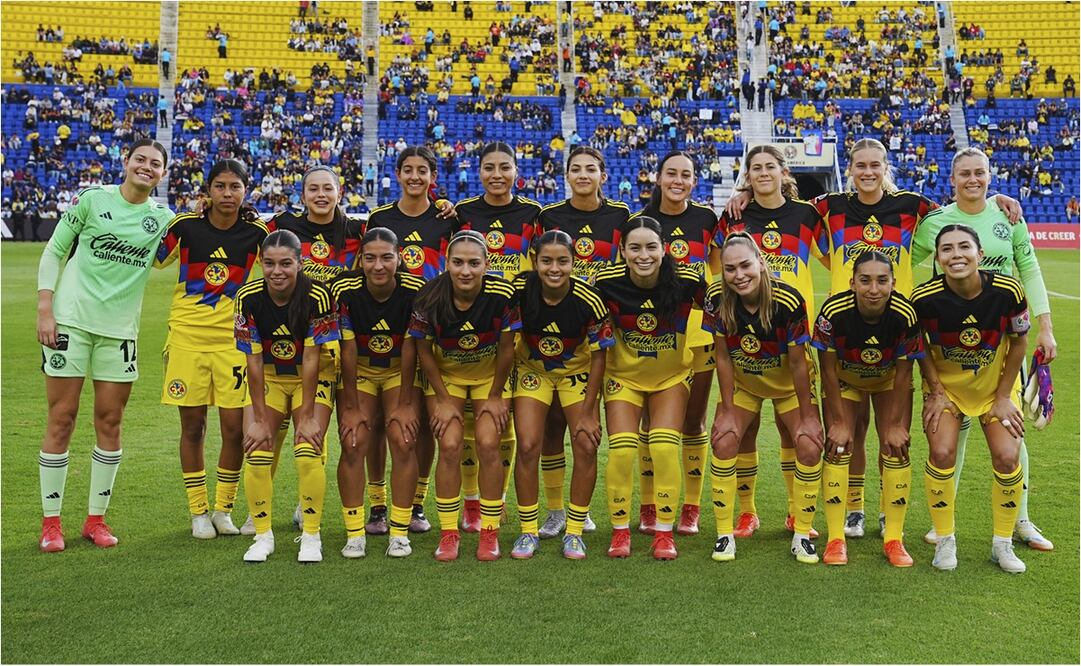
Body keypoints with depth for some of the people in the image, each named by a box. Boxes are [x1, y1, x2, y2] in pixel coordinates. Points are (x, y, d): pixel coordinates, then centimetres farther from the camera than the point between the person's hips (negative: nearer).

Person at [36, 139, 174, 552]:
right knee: (61, 421, 1)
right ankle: (50, 522, 11)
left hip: (120, 329, 3)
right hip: (70, 320, -2)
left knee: (110, 423, 5)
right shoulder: (92, 199, 0)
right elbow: (54, 252, 2)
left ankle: (96, 518, 18)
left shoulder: (162, 218, 7)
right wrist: (45, 308, -6)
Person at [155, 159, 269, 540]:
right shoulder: (185, 226, -4)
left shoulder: (257, 232, -3)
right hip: (187, 336, 0)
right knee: (192, 427, 5)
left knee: (235, 428, -3)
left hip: (233, 337, 0)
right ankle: (198, 512, 21)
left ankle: (224, 508, 18)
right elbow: (153, 260, 11)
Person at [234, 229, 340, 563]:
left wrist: (307, 416, -18)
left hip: (310, 381, -2)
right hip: (268, 379, 2)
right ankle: (263, 535, 8)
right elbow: (253, 361, -14)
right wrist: (260, 419, -14)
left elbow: (311, 359, -21)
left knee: (309, 452, -17)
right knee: (256, 452, -11)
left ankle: (311, 536, 1)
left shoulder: (317, 297, -24)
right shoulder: (249, 298, -18)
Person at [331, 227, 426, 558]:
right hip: (358, 370, 1)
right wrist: (351, 406, -15)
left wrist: (405, 403, -14)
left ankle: (399, 533, -1)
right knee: (353, 443, -11)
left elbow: (410, 349, -17)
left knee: (403, 441, -13)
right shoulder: (345, 290, -22)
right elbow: (347, 350, -18)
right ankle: (354, 534, 0)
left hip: (401, 370, 0)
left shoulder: (415, 291, -23)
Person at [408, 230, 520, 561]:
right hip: (445, 376, 0)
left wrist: (495, 396, -5)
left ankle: (490, 533, 4)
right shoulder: (430, 298, -25)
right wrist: (444, 400, -7)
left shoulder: (502, 294, -26)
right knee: (449, 446, -11)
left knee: (488, 445, -11)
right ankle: (448, 533, 4)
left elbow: (506, 349, -13)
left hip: (490, 375, 0)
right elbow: (424, 351, -10)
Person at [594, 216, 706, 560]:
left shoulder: (688, 281, -24)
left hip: (672, 376, 0)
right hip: (624, 375, 0)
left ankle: (664, 532, 6)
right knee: (621, 451, -9)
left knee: (665, 449, -11)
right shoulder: (606, 282, -22)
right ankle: (620, 530, 10)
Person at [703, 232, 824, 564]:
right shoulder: (717, 298, -25)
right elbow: (723, 357, -13)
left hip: (789, 383, -1)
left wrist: (807, 416, -13)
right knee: (724, 442, -13)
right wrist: (728, 410, -10)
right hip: (742, 382, 2)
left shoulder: (788, 301, -31)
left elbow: (798, 363, -21)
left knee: (809, 447, -14)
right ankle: (724, 534, 2)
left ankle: (802, 534, 6)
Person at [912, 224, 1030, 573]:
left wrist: (1004, 396, -6)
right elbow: (921, 347, -6)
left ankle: (1002, 544, 13)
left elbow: (1018, 342, -8)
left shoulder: (1008, 291, -24)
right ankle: (945, 540, 7)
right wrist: (936, 393, -8)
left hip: (997, 385, 1)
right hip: (946, 384, 0)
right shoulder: (925, 297, -25)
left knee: (1007, 457, -9)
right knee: (942, 453, -14)